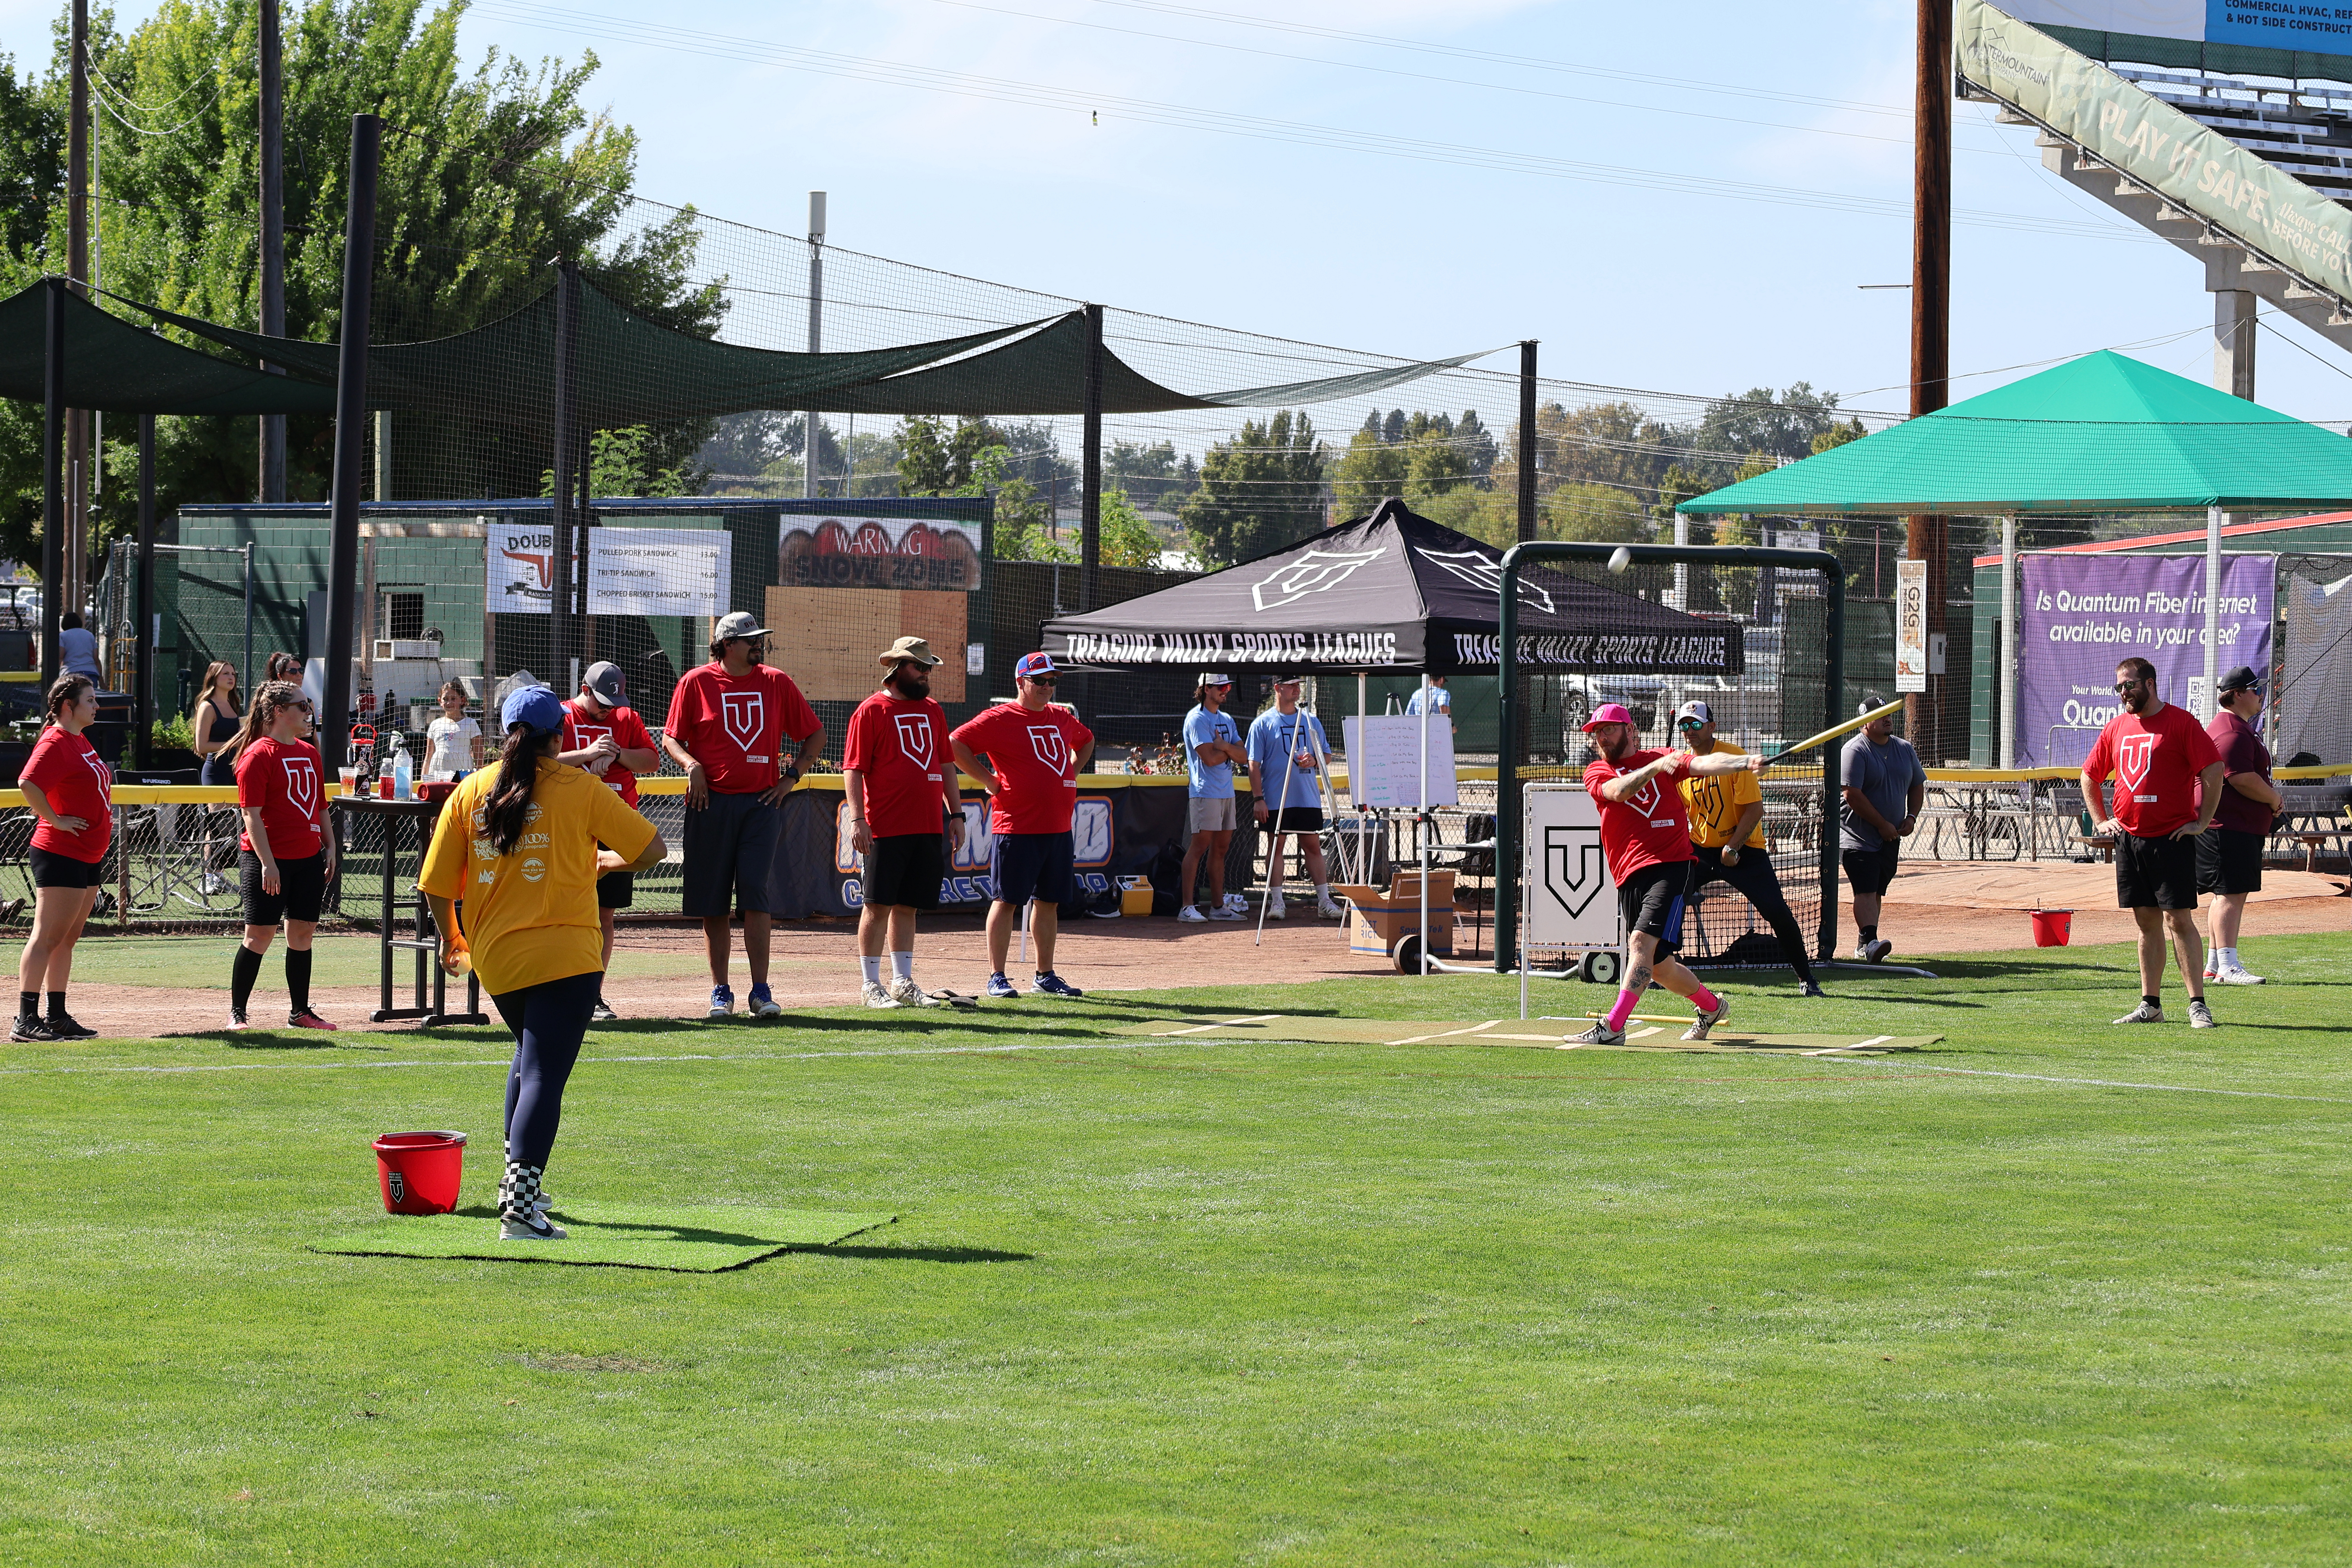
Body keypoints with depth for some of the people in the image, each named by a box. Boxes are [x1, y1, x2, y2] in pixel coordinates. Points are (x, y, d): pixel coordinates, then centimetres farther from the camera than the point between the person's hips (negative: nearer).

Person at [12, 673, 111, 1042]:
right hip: (60, 855, -10)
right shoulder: (55, 742, -15)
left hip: (88, 857, 10)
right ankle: (26, 1021, -13)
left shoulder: (80, 742, 16)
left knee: (67, 939, 12)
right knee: (47, 938, -11)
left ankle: (58, 1018, 17)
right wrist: (56, 821, -22)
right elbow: (28, 783, -29)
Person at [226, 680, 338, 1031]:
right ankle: (237, 1013, 2)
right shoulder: (258, 755, -10)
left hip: (309, 858, 7)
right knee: (260, 935, -5)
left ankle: (300, 1012, 16)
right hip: (269, 860, -7)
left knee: (302, 933, 9)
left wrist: (330, 847, 14)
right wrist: (267, 863, -20)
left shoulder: (310, 753, 15)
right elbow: (252, 814, -14)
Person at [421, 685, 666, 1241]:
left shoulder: (471, 792, 6)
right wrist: (606, 860, 21)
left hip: (494, 958, 5)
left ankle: (517, 1179, 31)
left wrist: (452, 940, 24)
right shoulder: (578, 788, -3)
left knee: (532, 1056, 29)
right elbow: (652, 849, 0)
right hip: (564, 956, -5)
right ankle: (521, 1204, -23)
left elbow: (436, 885, 6)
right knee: (544, 1074, -10)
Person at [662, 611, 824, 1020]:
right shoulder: (696, 683, 3)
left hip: (762, 802, 0)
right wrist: (691, 765, -12)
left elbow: (815, 735, 16)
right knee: (713, 902, 2)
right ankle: (720, 991, 10)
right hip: (711, 803, 0)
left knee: (756, 896, -9)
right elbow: (671, 737, 6)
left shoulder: (776, 683, 8)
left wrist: (792, 775, 5)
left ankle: (761, 992, -8)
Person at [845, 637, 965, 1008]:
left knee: (907, 906, 11)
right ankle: (872, 985, 1)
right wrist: (858, 819, -17)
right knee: (878, 905, -3)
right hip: (886, 830, -6)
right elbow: (853, 769, -8)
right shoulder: (871, 711, -4)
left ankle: (903, 982, 16)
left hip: (928, 827, 6)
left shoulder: (933, 711, 16)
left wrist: (956, 814, 15)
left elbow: (945, 765, 22)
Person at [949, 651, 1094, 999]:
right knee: (1007, 900, -4)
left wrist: (1073, 772, 19)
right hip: (1016, 827, -7)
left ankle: (1046, 975, 19)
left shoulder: (1062, 717, 14)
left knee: (1049, 901, 11)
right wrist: (990, 780, -14)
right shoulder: (1000, 718, -7)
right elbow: (955, 745, -15)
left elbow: (1086, 740, 36)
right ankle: (997, 977, 0)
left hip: (1059, 826, 7)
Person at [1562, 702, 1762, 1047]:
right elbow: (1619, 791, -9)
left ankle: (1612, 1027, -26)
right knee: (1659, 967, 10)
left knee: (1642, 942, -21)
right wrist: (1657, 767, -25)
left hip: (1671, 866, -4)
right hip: (1631, 876, 4)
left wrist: (1744, 762, -23)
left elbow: (1705, 765, -4)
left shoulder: (1662, 760, 12)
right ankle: (1712, 1006, 35)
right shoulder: (1596, 773, 13)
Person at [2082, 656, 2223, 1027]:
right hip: (2129, 839, 6)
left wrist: (2202, 822, -12)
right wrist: (2100, 821, 16)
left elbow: (2214, 770, -11)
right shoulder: (2116, 727, 13)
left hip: (2172, 839, -6)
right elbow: (2090, 776, 25)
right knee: (2146, 922, 9)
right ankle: (2150, 1005, 13)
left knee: (2178, 919, -9)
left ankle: (2198, 1004, -8)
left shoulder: (2181, 722, -6)